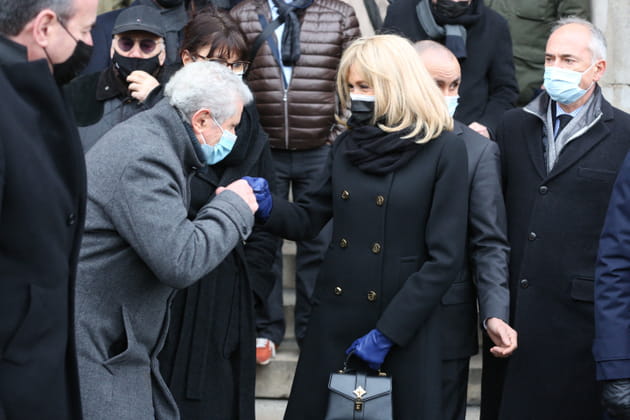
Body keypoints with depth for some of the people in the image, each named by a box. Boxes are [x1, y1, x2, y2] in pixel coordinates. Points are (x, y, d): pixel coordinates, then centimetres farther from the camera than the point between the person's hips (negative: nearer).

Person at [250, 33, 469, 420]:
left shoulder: (444, 149, -9)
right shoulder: (348, 144, 6)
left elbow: (446, 258, -12)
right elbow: (309, 219, 12)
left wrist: (387, 331, -14)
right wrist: (268, 207, -10)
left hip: (405, 324, -5)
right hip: (335, 316, 5)